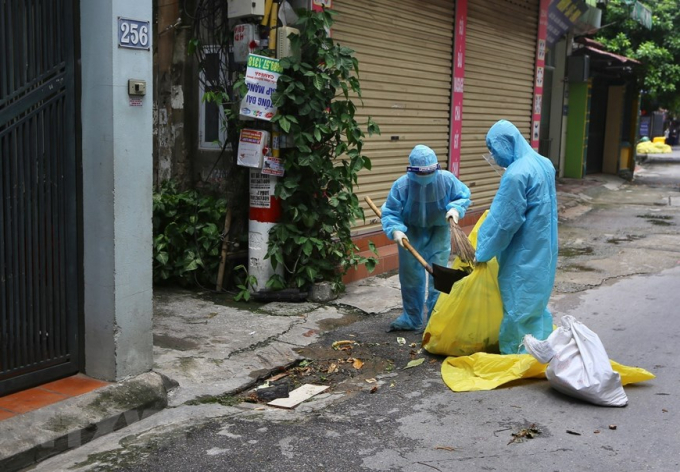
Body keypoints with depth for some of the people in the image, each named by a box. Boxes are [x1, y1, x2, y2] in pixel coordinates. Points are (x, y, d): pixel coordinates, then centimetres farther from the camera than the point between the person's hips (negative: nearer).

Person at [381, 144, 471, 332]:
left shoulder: (447, 179, -22)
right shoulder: (401, 184, -24)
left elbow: (464, 196, -5)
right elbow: (390, 212, -18)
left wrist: (456, 209, -26)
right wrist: (395, 230, -36)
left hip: (438, 232, 0)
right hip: (411, 232, 1)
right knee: (410, 276, 10)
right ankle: (411, 318, 26)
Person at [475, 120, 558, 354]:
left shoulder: (516, 174, -24)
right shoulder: (543, 163, 5)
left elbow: (504, 222, -19)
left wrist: (483, 252, -7)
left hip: (524, 253, -9)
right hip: (544, 247, 9)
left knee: (517, 306, 4)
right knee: (536, 300, 19)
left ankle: (516, 355, 15)